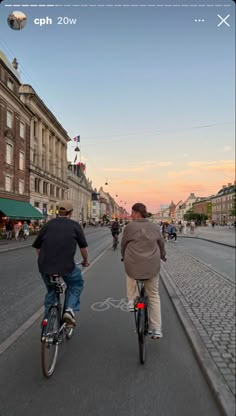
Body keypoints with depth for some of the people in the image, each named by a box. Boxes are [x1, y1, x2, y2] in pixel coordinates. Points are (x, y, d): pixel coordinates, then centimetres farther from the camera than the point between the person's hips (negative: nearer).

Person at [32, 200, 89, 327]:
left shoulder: (49, 224, 9)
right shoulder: (75, 225, 3)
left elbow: (37, 246, 12)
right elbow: (83, 246, 9)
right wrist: (85, 261, 26)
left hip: (45, 266, 3)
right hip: (66, 265, -3)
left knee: (51, 290, 27)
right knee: (77, 284, 24)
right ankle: (70, 309, 6)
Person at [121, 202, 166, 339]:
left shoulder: (130, 227, -5)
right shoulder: (155, 227, 4)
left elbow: (123, 244, 5)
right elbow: (161, 244, 16)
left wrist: (125, 257, 25)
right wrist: (163, 257, 36)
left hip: (133, 265, -2)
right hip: (152, 267, 2)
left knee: (130, 275, 35)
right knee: (154, 296, 14)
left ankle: (132, 300, 26)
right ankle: (157, 330, 16)